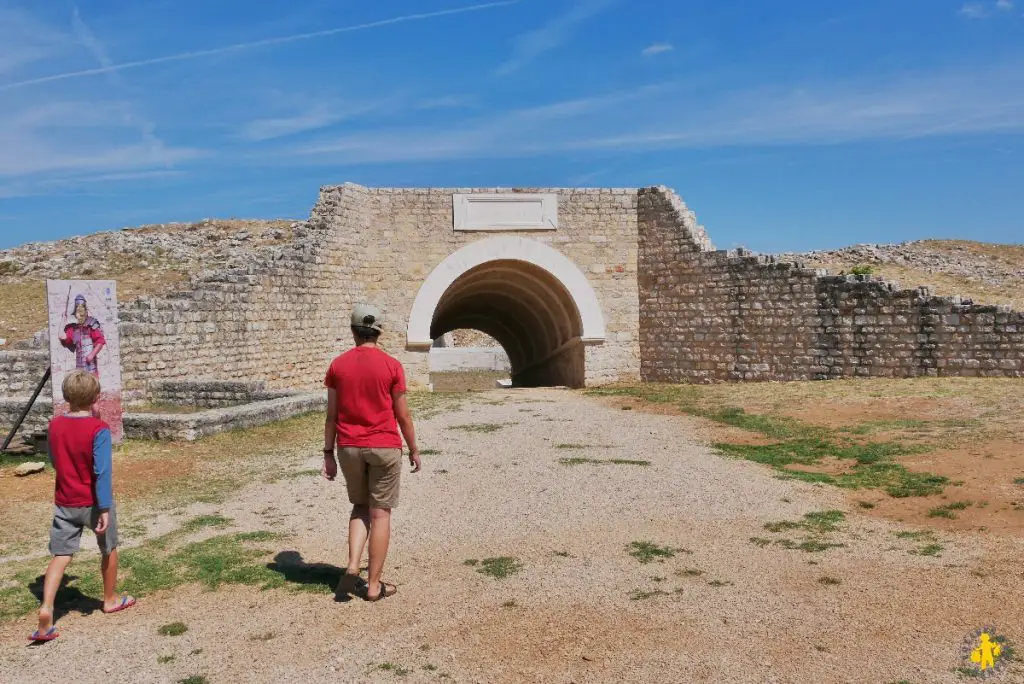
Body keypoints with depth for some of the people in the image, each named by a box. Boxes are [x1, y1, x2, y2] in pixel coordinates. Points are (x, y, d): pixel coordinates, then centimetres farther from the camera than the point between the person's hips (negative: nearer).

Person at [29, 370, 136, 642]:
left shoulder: (55, 425, -1)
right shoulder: (99, 429, -19)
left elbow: (55, 461, 13)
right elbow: (103, 471, -22)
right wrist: (105, 509, -20)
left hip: (64, 503, 4)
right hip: (93, 502, -4)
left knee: (60, 556, 5)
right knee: (109, 549, 17)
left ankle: (46, 608, -13)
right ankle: (110, 599, 32)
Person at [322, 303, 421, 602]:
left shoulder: (338, 365, 1)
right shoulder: (392, 366, -7)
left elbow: (331, 415, 2)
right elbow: (403, 414, -3)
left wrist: (328, 454, 9)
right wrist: (414, 450, 8)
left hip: (349, 448, 3)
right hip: (384, 448, -3)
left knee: (360, 507, 20)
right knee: (380, 513, 6)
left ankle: (352, 567, 3)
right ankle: (373, 585, 10)